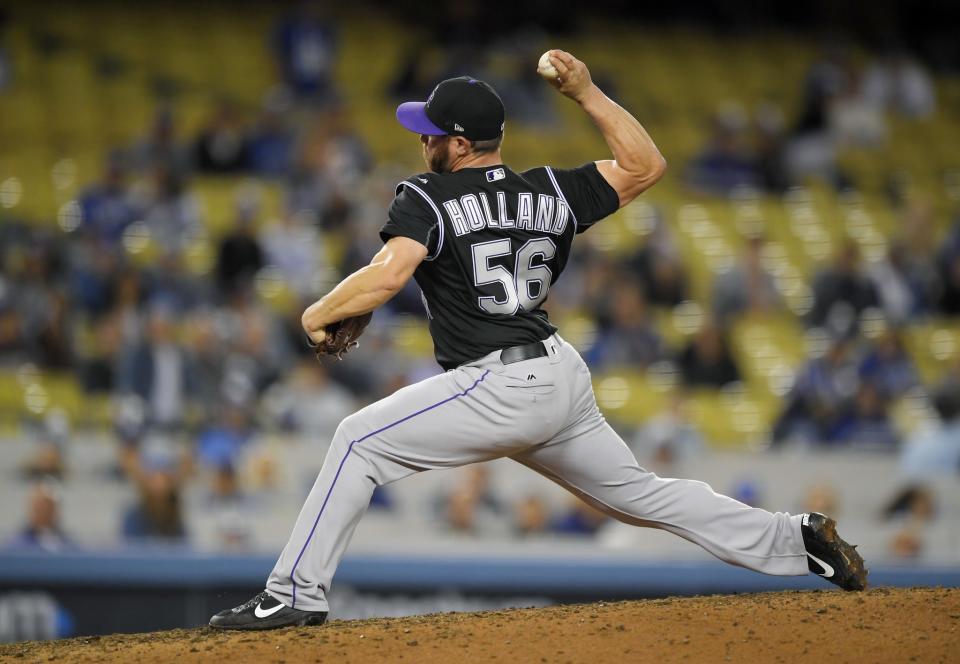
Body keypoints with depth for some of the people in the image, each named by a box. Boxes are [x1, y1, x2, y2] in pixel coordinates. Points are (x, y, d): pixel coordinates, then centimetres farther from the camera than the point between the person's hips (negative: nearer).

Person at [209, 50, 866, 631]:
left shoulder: (428, 199, -7)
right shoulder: (552, 192, 10)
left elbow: (388, 274, -22)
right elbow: (645, 166, 18)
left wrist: (318, 313, -7)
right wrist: (587, 93, 15)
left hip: (500, 388, -7)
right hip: (566, 382, 7)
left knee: (360, 439, -3)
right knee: (640, 493, 21)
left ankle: (298, 592, -9)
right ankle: (797, 540, 18)